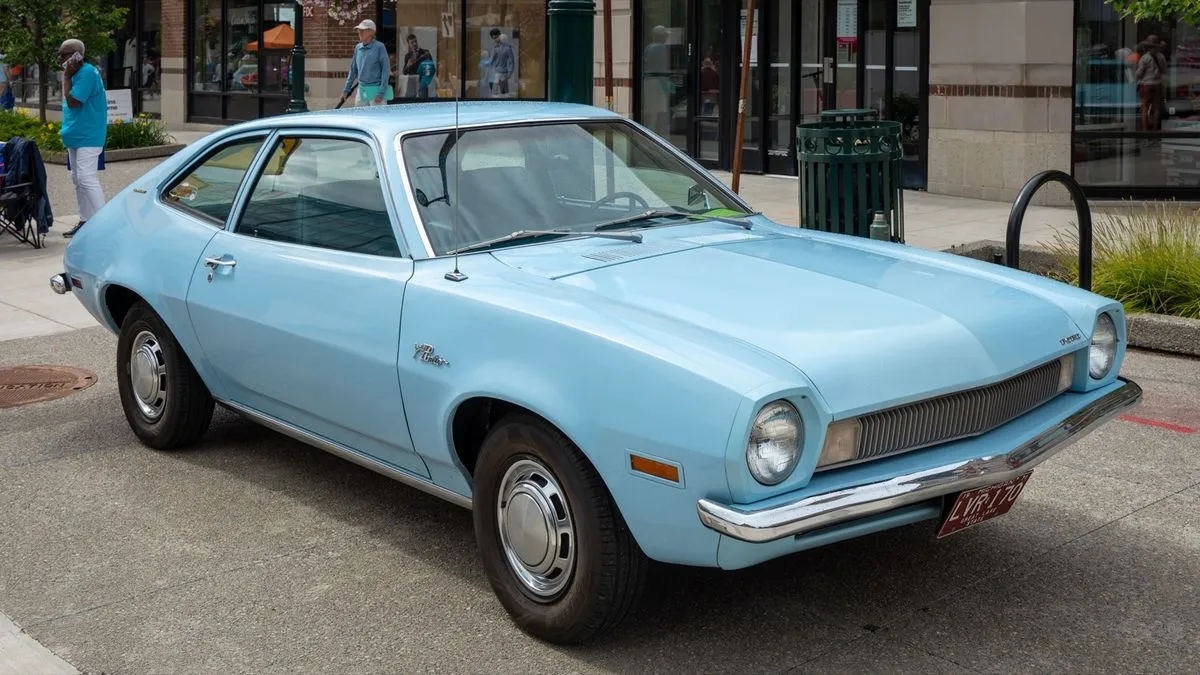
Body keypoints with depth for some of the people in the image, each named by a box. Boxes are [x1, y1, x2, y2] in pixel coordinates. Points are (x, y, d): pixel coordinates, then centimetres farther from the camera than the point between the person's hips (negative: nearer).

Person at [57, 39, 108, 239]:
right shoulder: (77, 73, 14)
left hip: (87, 138, -10)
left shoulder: (87, 73, -16)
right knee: (78, 179, 12)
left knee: (87, 179, -14)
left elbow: (73, 102, -21)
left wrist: (66, 76, -15)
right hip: (76, 136, 10)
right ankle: (85, 221, 19)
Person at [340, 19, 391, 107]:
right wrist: (346, 89, 14)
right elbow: (353, 70, 18)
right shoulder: (358, 47, 10)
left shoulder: (379, 47, -7)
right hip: (361, 90, 6)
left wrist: (381, 94, -15)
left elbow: (386, 70, -9)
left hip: (376, 90, -6)